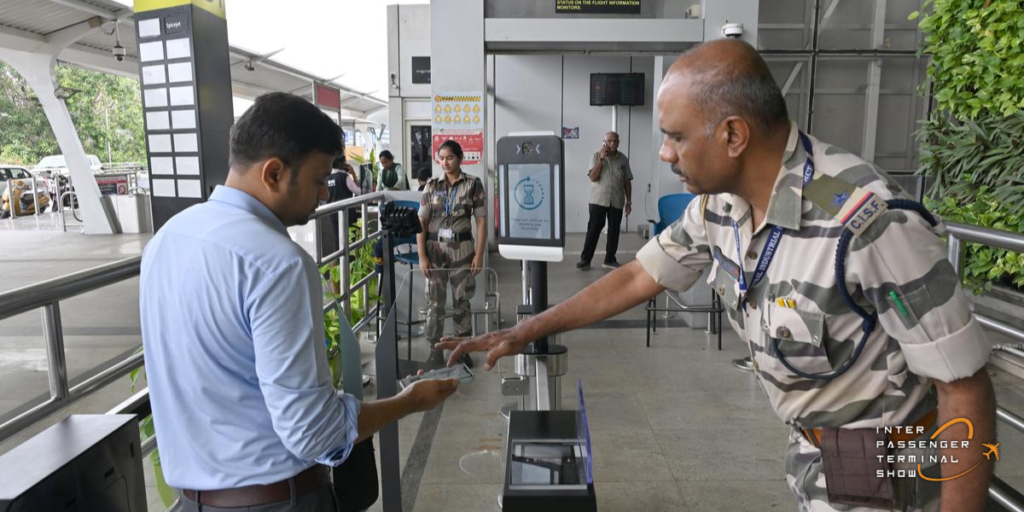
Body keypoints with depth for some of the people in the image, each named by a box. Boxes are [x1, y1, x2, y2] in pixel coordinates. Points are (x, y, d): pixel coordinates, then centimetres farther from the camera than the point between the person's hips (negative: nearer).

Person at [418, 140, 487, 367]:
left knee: (462, 301, 8)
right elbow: (421, 222, 2)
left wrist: (479, 254, -9)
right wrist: (422, 256, -5)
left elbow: (482, 221, -2)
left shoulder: (473, 184, -2)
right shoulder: (432, 186, 3)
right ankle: (435, 351, 15)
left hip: (462, 249, -1)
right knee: (434, 302, 4)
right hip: (435, 249, 2)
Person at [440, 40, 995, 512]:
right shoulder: (718, 206, -9)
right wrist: (522, 333, 7)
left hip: (883, 466, -6)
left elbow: (964, 386, -23)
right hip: (814, 448, 6)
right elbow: (636, 277, 3)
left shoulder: (870, 222, -31)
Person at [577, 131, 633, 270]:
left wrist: (629, 201, 6)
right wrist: (601, 159, -16)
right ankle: (585, 259, 3)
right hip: (598, 200, -3)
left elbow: (627, 182, 9)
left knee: (614, 230, 7)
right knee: (593, 230, -3)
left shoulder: (623, 159, 6)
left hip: (616, 201, 3)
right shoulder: (596, 156, -2)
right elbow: (593, 178, -12)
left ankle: (610, 259, 18)